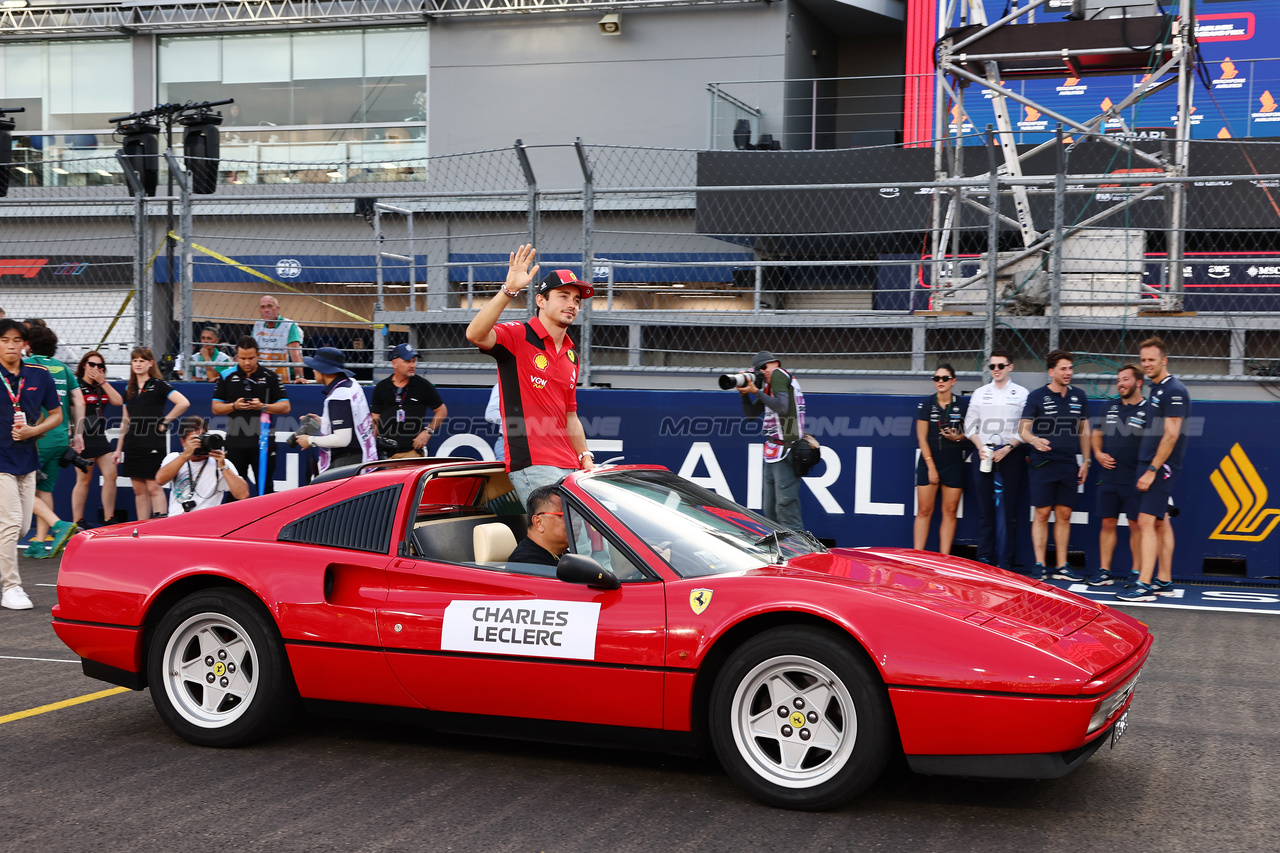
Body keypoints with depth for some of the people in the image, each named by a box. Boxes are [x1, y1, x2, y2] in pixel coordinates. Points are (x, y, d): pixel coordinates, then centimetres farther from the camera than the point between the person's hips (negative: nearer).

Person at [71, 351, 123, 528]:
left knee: (111, 475, 0)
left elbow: (118, 401, 1)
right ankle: (77, 522, 5)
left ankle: (109, 519, 7)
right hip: (84, 439, -7)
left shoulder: (103, 386, 16)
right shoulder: (77, 386, -4)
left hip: (100, 438, 7)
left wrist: (103, 382, -2)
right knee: (84, 479, -3)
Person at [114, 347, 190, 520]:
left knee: (154, 487, -9)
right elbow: (125, 422, 19)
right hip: (133, 445, 6)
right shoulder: (129, 390, 15)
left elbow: (183, 403, -17)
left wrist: (165, 422, -12)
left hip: (153, 445, -6)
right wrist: (119, 448, 16)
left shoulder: (158, 385, -4)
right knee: (139, 490, 7)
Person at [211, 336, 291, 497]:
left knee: (265, 488, 1)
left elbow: (285, 407, 1)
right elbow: (215, 408, 8)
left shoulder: (271, 377, 3)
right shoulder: (227, 377, 7)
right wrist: (234, 406, -11)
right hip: (235, 442, 2)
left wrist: (263, 407, -15)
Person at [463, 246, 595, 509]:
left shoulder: (571, 354, 21)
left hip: (568, 468, 8)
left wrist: (585, 458, 13)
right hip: (532, 467, -8)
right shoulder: (518, 336, -3)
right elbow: (475, 334, -25)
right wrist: (509, 289, -34)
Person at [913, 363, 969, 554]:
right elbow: (922, 438, -1)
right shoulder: (926, 404, 0)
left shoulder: (962, 405, 2)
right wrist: (931, 467, -7)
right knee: (924, 510, -3)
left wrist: (958, 437, -12)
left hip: (954, 463, 1)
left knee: (950, 511, 1)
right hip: (929, 461, -1)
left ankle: (944, 557, 5)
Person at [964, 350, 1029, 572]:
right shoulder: (979, 393, 14)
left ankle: (1004, 560, -3)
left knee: (1006, 508, -5)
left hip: (1010, 455, -2)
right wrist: (980, 447, -4)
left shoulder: (1021, 394, 6)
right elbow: (970, 426, 13)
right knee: (985, 508, 1)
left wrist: (1007, 448, -11)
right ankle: (984, 558, 3)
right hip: (983, 454, 2)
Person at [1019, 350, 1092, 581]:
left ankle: (1062, 567, 11)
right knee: (1042, 514, -3)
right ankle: (1039, 566, 3)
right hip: (1042, 464, -4)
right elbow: (1023, 429, -5)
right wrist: (1034, 440, -26)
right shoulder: (1037, 396, -2)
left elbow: (1084, 430, 17)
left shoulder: (1078, 397, 10)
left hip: (1069, 465, 4)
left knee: (1064, 515, 6)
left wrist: (1086, 461, 11)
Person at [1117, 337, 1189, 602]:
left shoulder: (1173, 390, -14)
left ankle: (1144, 585, -15)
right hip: (1151, 465, 10)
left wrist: (1152, 470, -21)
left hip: (1160, 466, -10)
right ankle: (1164, 581, 17)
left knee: (1146, 522, -13)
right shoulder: (1155, 390, 15)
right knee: (1160, 522, 12)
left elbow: (1171, 434, -19)